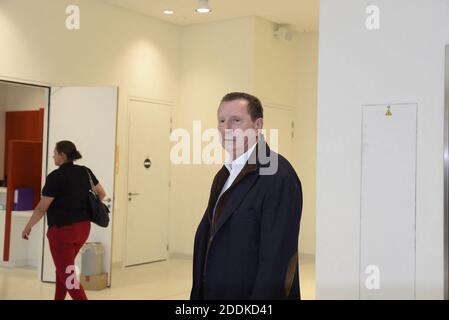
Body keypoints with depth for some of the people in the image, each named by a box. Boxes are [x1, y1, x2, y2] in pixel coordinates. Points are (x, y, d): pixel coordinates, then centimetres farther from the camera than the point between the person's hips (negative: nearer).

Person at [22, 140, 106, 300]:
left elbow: (42, 208, -13)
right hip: (83, 228, 8)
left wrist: (27, 227, 0)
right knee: (63, 267, 23)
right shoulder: (85, 172, 4)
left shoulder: (55, 177, -16)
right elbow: (101, 194, 13)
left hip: (62, 230, -7)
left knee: (67, 274, 1)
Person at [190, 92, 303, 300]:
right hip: (214, 293, 8)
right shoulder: (224, 175, 11)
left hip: (252, 293, -8)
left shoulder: (278, 176, -18)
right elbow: (207, 236, 12)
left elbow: (276, 260, -23)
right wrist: (198, 294, 10)